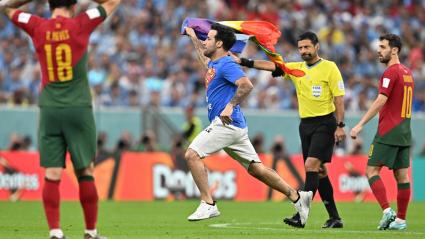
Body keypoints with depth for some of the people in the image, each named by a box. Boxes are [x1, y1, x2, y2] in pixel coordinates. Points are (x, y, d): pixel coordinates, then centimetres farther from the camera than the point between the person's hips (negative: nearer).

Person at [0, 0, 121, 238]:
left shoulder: (38, 27, 0)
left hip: (49, 110, 2)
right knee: (86, 173, 5)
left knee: (52, 175, 0)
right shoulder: (80, 24, -4)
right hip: (79, 109, -2)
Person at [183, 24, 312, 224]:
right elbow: (204, 57, 46)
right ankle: (297, 197, 11)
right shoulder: (214, 64, 19)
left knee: (192, 154, -14)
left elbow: (246, 85, -25)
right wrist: (193, 37, 51)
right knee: (256, 169, 9)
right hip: (233, 127, 10)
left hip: (226, 124, -10)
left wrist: (230, 106, -31)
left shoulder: (226, 64, -9)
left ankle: (208, 205, -15)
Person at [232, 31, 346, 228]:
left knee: (311, 165, -17)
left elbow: (339, 99, -7)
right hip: (305, 124, 6)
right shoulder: (296, 69, 10)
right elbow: (270, 66, 1)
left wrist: (340, 126, -13)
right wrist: (243, 62, -10)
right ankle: (334, 218, 13)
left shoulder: (329, 68, -5)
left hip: (325, 123, -6)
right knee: (319, 170, 7)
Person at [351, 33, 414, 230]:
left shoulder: (391, 73, -12)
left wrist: (361, 124, -21)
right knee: (401, 175, 6)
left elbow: (381, 101, -21)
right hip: (404, 132, 8)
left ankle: (387, 210, -16)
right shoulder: (407, 72, 15)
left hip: (388, 133, -8)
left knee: (372, 170, -5)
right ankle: (401, 219, 6)